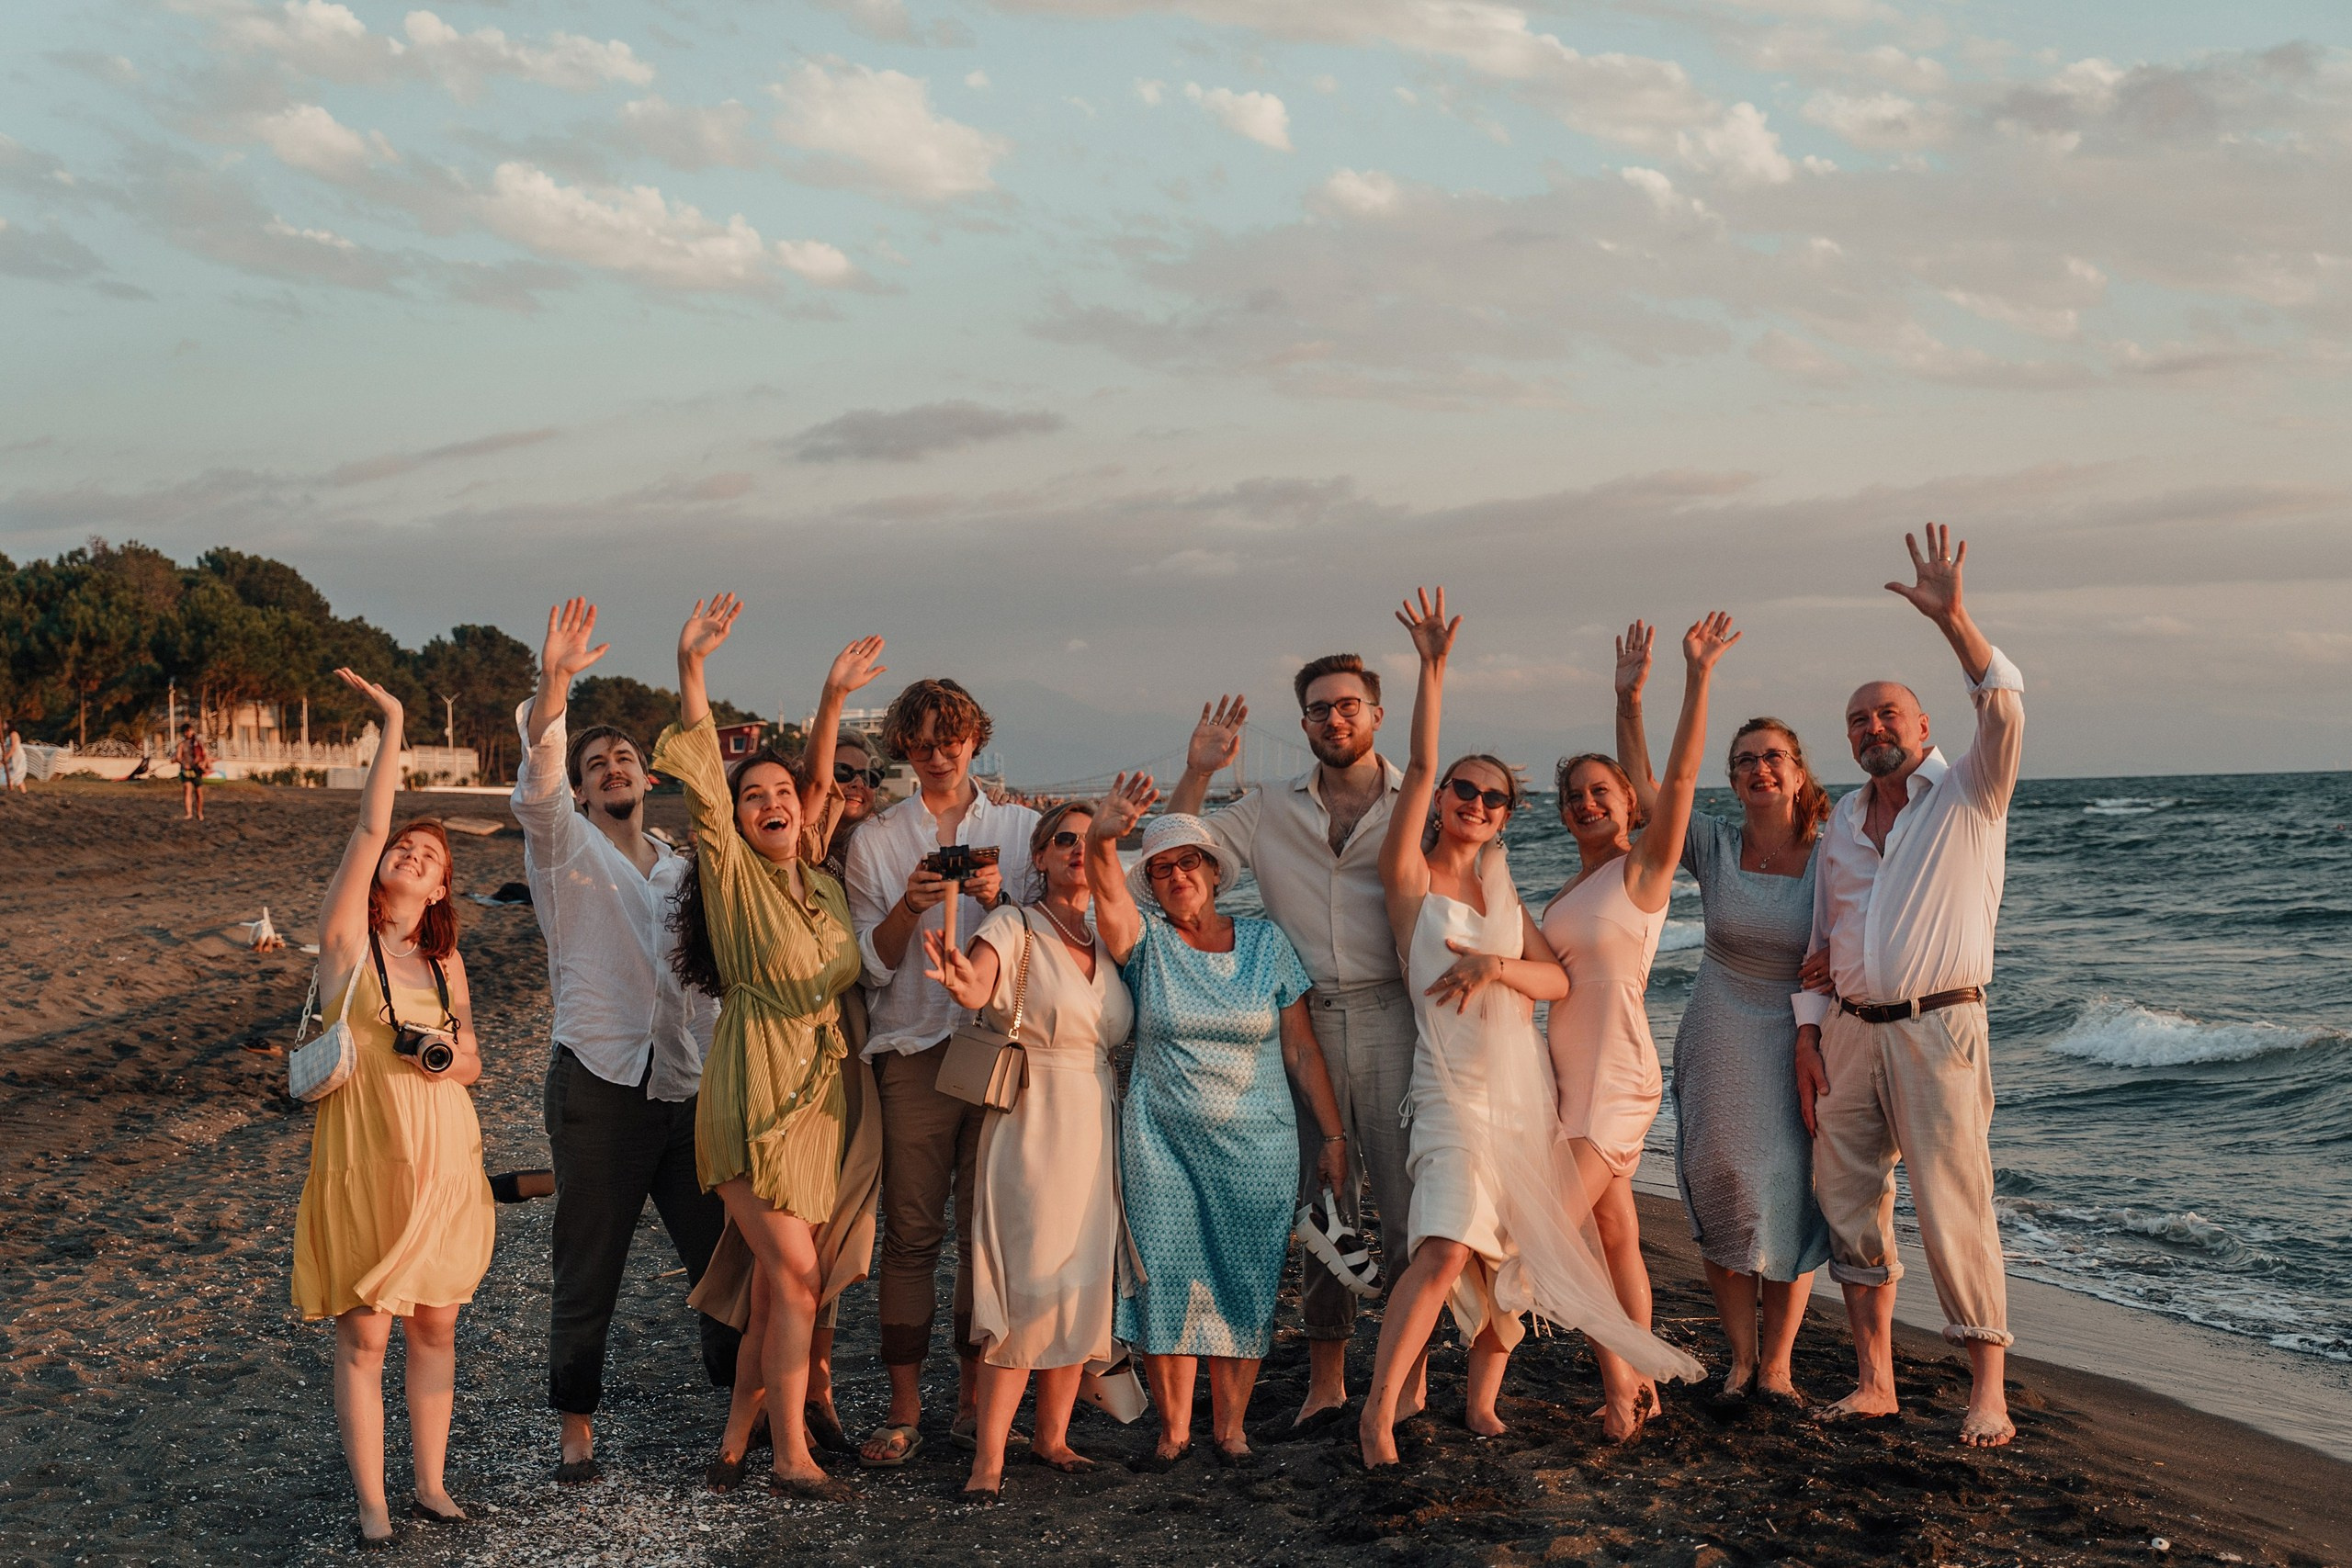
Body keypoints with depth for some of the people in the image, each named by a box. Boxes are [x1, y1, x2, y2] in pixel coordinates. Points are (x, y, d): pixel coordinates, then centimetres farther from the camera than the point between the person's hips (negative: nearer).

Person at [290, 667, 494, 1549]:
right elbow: (370, 825, -13)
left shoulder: (444, 960, 11)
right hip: (362, 1155, -4)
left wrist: (452, 1060, -8)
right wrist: (391, 723, -14)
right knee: (364, 1335, -1)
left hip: (444, 1155, 4)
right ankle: (372, 1509, 8)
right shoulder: (346, 936, -2)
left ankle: (430, 1486, 21)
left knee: (436, 1325, 9)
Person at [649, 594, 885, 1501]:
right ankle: (792, 1460, -1)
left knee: (780, 1282, 8)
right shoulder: (731, 871, -3)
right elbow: (701, 776, -13)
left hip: (822, 1093, 6)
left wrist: (833, 697, 14)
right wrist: (692, 668, -21)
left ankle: (738, 1433, 21)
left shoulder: (822, 883, 12)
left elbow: (818, 783, 22)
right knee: (795, 1278, -8)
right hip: (755, 1093, -6)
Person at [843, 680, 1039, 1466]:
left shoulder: (1021, 828, 11)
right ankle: (904, 1405, 3)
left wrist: (999, 902, -10)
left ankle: (975, 1398, 10)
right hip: (913, 1051, 0)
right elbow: (874, 962, 5)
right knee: (910, 1232, -3)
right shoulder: (876, 839, 10)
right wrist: (908, 907, -14)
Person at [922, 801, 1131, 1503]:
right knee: (1030, 1282, -10)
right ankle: (989, 1456, -5)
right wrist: (963, 983, -48)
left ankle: (1052, 1435, 21)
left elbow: (1122, 1036, 14)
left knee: (1084, 1284, 9)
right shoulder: (1016, 925, -6)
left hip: (1098, 1125, 6)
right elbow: (978, 985, -28)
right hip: (1031, 1122, -6)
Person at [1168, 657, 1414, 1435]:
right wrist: (1197, 773, -2)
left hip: (1394, 1017, -3)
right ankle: (1325, 1383, 18)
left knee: (1407, 1202, -3)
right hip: (1307, 1024, 3)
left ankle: (1410, 1377, 8)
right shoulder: (1271, 812, 12)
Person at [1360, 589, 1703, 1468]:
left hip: (1525, 1089, 6)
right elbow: (1419, 767, -13)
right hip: (1454, 1090, -6)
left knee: (1513, 1251, 6)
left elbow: (1558, 980, 5)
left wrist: (1494, 966, -15)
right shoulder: (1411, 877, -1)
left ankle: (1481, 1397, 22)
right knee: (1446, 1252, -20)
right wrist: (1432, 666, -18)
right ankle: (1378, 1410, -14)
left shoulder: (1502, 893, 14)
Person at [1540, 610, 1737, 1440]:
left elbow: (1680, 776, -20)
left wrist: (1698, 673, -26)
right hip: (1572, 1075, 8)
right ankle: (1639, 1384, 19)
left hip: (1616, 1077, -8)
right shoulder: (1567, 890, 14)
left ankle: (1618, 1380, -1)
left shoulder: (1642, 867, -8)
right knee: (1614, 1235, 12)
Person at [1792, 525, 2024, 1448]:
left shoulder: (1968, 798, -1)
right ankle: (1875, 1379, 16)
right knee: (1848, 1199, 6)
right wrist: (1809, 1035, 8)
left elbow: (2004, 712, -21)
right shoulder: (1841, 821, 15)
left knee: (1954, 1207, -7)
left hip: (1938, 1030, -6)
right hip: (1850, 1033, 6)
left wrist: (1952, 620, -31)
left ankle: (1988, 1390, 1)